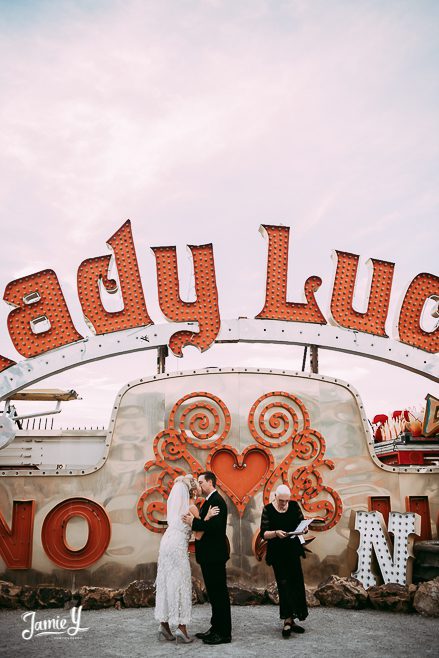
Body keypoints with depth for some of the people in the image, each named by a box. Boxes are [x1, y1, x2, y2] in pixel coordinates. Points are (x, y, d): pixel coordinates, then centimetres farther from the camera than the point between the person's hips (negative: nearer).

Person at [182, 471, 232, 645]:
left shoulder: (217, 501, -16)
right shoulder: (209, 501, 17)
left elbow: (216, 526, -26)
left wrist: (194, 522, -22)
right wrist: (193, 521, 6)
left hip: (215, 555, -10)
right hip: (209, 555, 10)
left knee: (219, 593, -4)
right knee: (214, 592, 16)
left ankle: (224, 633, 2)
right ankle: (216, 628, 24)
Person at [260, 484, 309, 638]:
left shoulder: (294, 506, 1)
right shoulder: (268, 510, -9)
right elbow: (263, 534, -12)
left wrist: (304, 528, -16)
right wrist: (276, 533, -30)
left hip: (293, 551, 4)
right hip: (277, 554, -4)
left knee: (296, 583, 5)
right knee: (284, 584, -9)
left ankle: (290, 620, 17)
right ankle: (288, 621, -8)